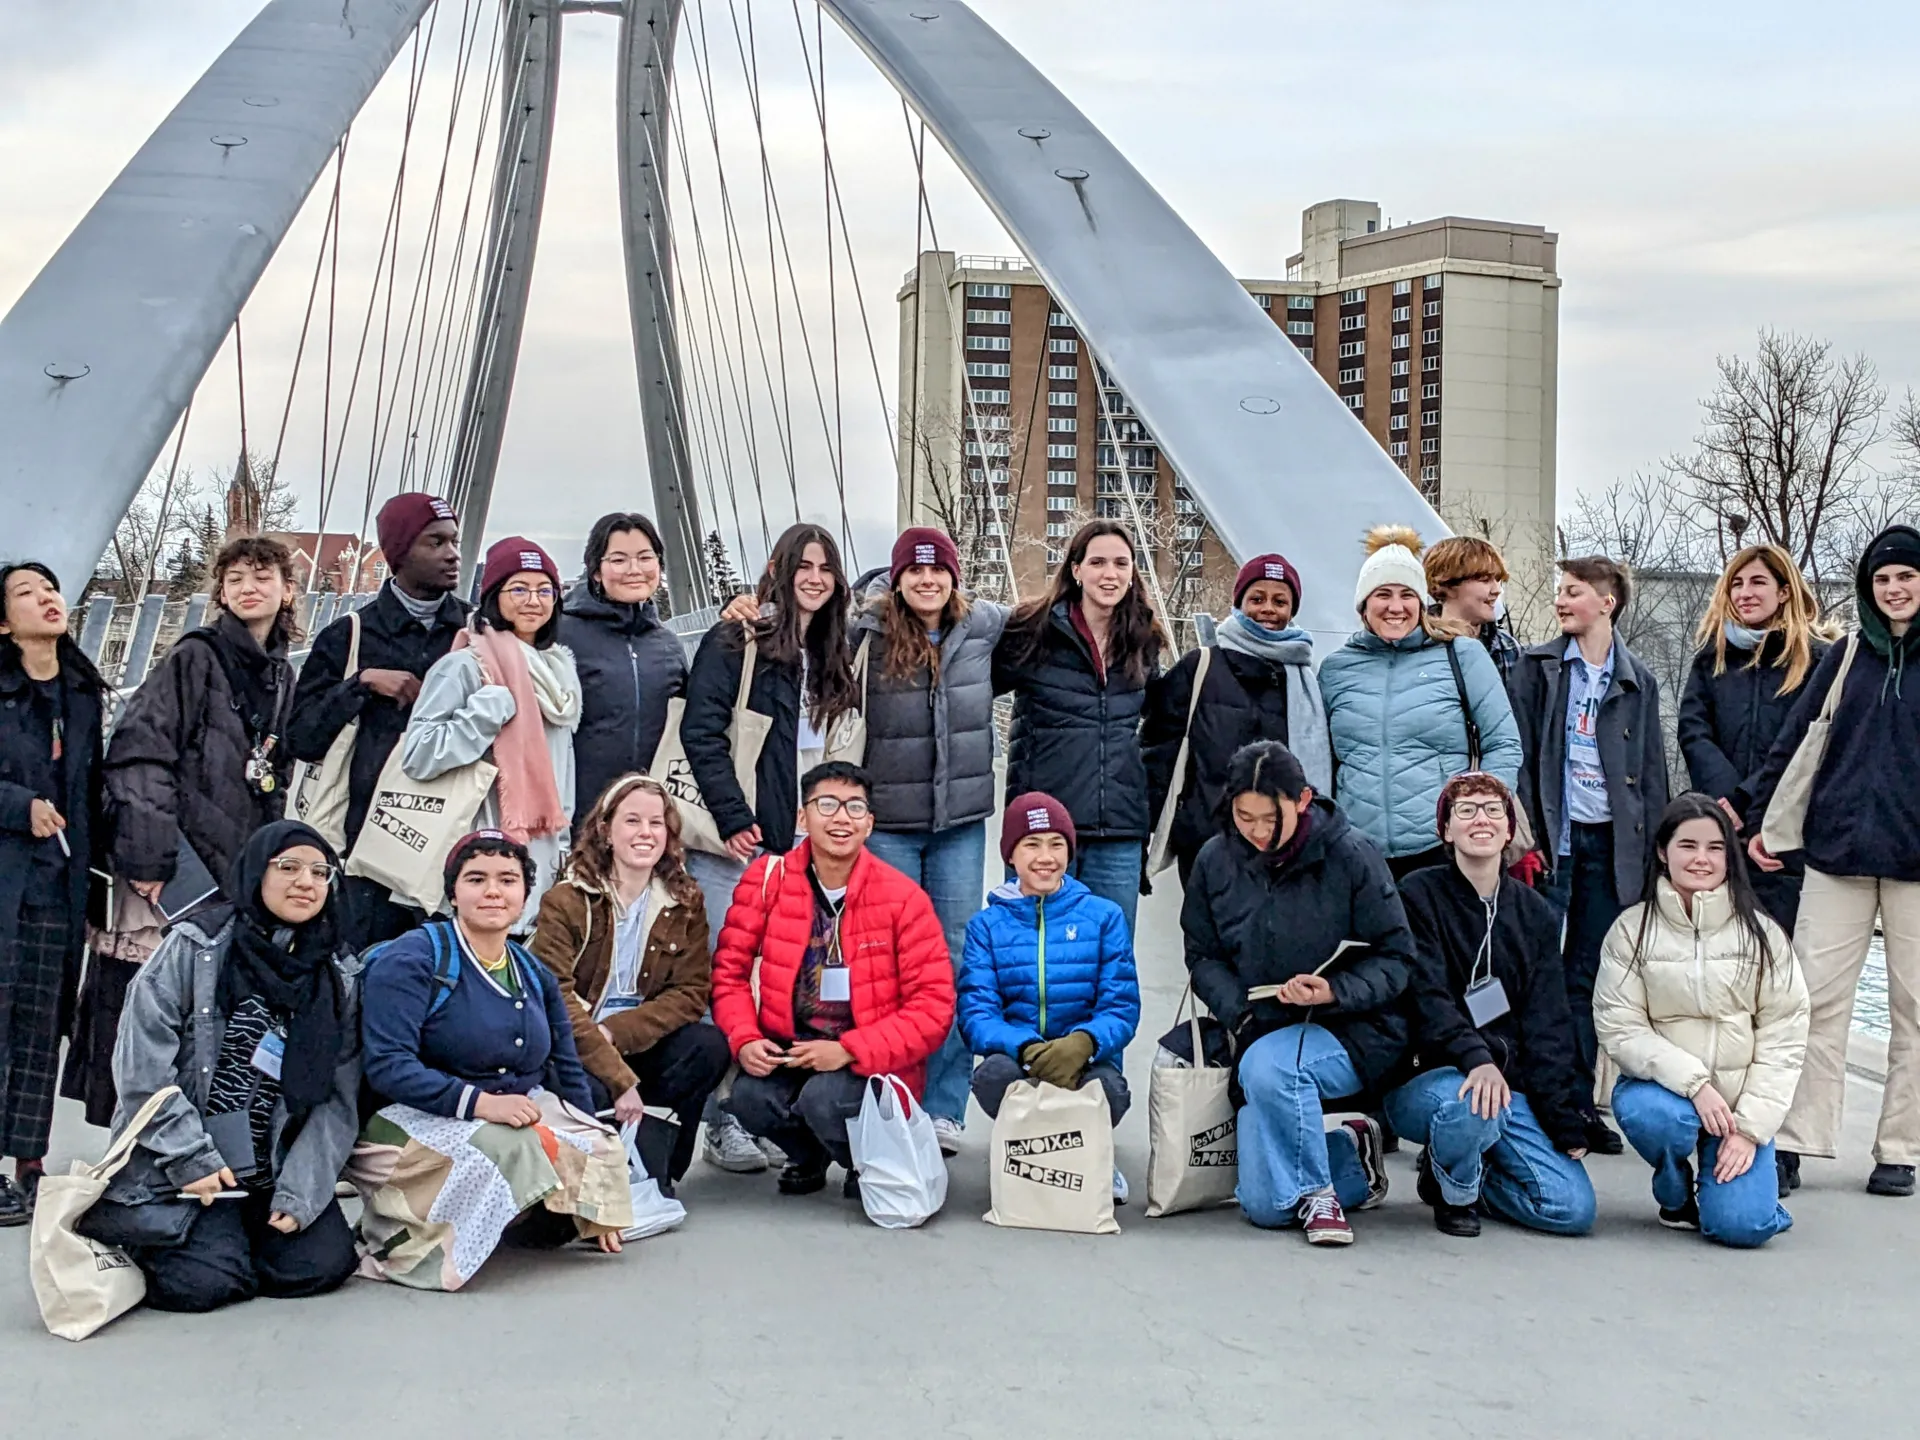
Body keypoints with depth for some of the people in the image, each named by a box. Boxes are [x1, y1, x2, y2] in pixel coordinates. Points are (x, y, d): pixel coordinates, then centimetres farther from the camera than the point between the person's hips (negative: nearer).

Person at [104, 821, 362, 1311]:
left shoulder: (339, 975, 5)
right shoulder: (194, 946, -5)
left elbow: (338, 1097, 0)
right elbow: (141, 1064, -10)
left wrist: (301, 1190, -11)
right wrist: (192, 1159, -15)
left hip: (279, 1166, 4)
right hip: (179, 1166, -3)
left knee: (321, 1264, -15)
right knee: (204, 1280, -21)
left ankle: (244, 1231, 15)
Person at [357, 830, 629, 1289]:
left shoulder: (535, 976, 12)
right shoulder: (413, 959, -10)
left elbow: (568, 1073, 14)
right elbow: (387, 1065, -20)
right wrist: (479, 1101, -31)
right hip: (418, 1120, -6)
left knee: (599, 1152, -19)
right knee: (503, 1147, -35)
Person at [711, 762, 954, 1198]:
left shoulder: (903, 898, -10)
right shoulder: (767, 879, -3)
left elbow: (934, 1007, -12)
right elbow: (729, 968, 0)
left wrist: (848, 1051, -23)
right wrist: (744, 1039, -19)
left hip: (873, 1062, -2)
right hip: (788, 1048, 3)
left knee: (825, 1099, -32)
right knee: (748, 1097, -26)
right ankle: (808, 1155, 10)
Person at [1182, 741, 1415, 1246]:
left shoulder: (1350, 853, -12)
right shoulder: (1214, 860, -1)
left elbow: (1396, 957, -9)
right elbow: (1203, 957, 7)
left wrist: (1335, 992, -27)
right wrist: (1240, 1011, -12)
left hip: (1356, 1030, -4)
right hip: (1264, 1038, 5)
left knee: (1267, 1065, -38)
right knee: (1263, 1206, -3)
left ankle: (1316, 1190, -15)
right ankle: (1351, 1155, 26)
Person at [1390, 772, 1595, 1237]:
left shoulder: (1536, 914, 11)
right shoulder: (1420, 895, -3)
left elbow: (1547, 1025, 7)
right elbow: (1427, 998, -16)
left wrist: (1566, 1123, -2)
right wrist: (1475, 1060, -34)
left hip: (1513, 1086, 4)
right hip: (1426, 1081, -4)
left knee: (1574, 1208, -13)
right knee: (1473, 1105, -39)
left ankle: (1468, 1170, 17)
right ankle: (1453, 1189, -3)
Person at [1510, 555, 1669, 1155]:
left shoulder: (1637, 681, 10)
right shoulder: (1537, 665, 5)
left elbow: (1652, 772, 11)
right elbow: (1518, 749, -1)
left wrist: (1651, 852, 4)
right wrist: (1525, 833, -10)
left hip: (1611, 843, 2)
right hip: (1552, 835, -2)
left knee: (1587, 979, 7)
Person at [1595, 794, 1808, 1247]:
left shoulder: (1760, 933, -1)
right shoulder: (1632, 930, -5)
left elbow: (1784, 1037, -3)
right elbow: (1619, 1028, -11)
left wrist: (1750, 1127, -12)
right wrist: (1693, 1083, -23)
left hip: (1739, 1102, 1)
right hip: (1662, 1087, 0)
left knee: (1741, 1225, -20)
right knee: (1651, 1115, -37)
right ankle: (1675, 1194, -1)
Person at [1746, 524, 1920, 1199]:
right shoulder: (1847, 656, 11)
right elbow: (1793, 741, 11)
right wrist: (1759, 821, 7)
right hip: (1838, 854, 2)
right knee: (1817, 1000, -1)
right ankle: (1796, 1142, 2)